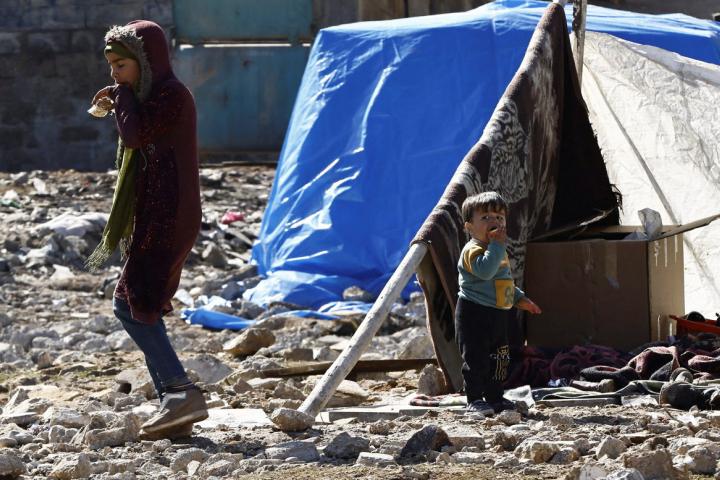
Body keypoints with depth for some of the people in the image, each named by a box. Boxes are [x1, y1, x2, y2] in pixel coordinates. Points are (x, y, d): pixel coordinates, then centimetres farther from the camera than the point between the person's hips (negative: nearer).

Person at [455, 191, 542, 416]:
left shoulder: (499, 253, 17)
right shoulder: (473, 250, -15)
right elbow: (485, 270, -35)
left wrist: (520, 298, 23)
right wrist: (496, 245, -31)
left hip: (498, 315, 9)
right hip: (474, 313, -9)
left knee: (499, 359, 14)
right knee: (476, 359, -8)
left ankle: (494, 397, 23)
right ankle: (474, 400, -4)